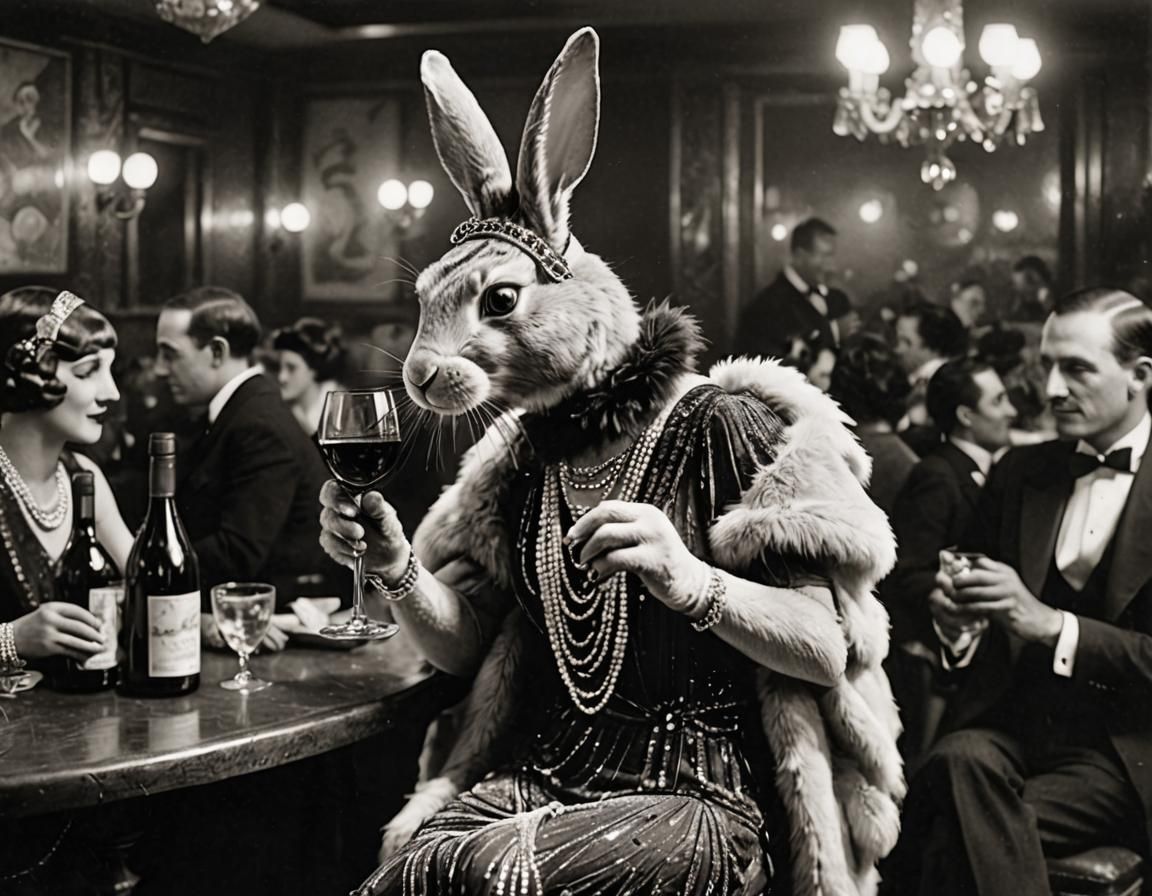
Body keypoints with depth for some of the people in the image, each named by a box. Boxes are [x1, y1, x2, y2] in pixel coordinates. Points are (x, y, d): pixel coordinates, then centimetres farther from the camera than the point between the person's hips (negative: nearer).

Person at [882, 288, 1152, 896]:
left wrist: (1049, 622, -17)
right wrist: (953, 618, -3)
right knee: (963, 760, -32)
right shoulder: (1019, 473, 15)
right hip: (1010, 722, 4)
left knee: (956, 835, -29)